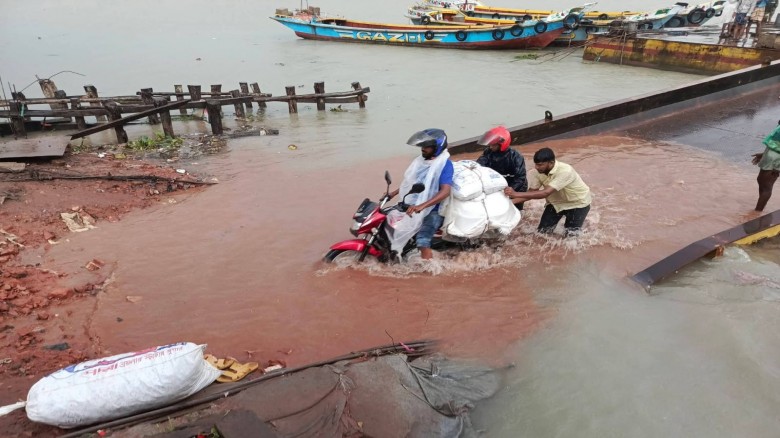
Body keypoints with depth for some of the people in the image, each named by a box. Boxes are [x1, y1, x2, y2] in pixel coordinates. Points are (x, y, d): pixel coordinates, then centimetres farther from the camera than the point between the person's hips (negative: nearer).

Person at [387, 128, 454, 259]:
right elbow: (410, 182, 23)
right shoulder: (422, 160, 9)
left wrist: (421, 206, -40)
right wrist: (392, 194, 15)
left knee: (422, 242, -25)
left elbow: (445, 191, -29)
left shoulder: (444, 164, -15)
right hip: (413, 207, 8)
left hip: (433, 211, -8)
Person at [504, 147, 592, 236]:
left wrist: (516, 194, -51)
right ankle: (561, 214, 28)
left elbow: (545, 193, -46)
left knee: (570, 233, -10)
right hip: (557, 201, 5)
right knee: (543, 230, 2)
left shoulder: (565, 171, -39)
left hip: (578, 202, -5)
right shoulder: (537, 172, -20)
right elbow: (531, 192, -13)